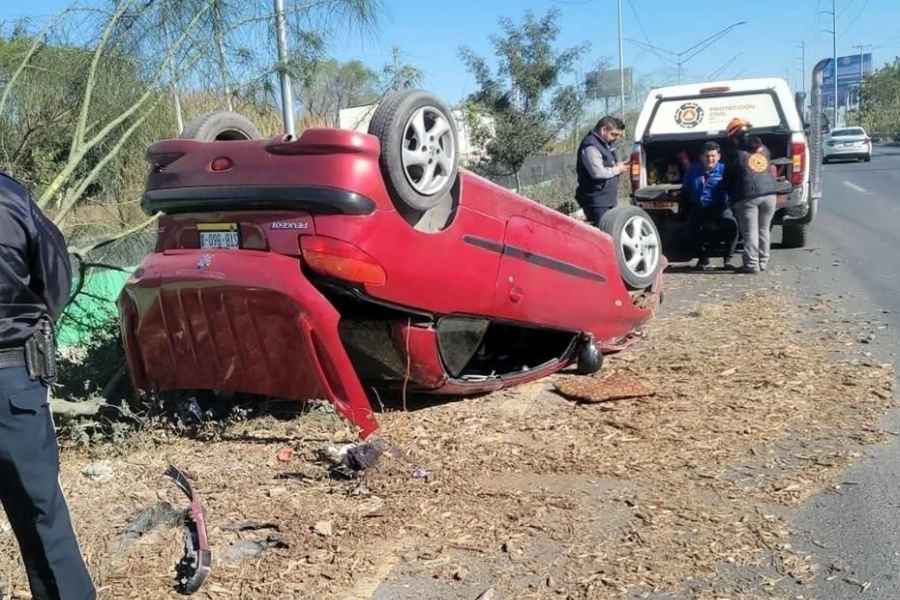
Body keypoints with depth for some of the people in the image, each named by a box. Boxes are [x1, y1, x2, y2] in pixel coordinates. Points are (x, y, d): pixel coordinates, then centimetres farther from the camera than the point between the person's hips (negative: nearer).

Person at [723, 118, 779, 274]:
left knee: (750, 232, -2)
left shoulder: (736, 155, 1)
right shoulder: (764, 149, 15)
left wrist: (732, 197, 21)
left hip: (748, 196, -5)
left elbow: (728, 179, 7)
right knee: (764, 230, 13)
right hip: (769, 193, 5)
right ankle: (763, 262, 18)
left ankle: (752, 264, -3)